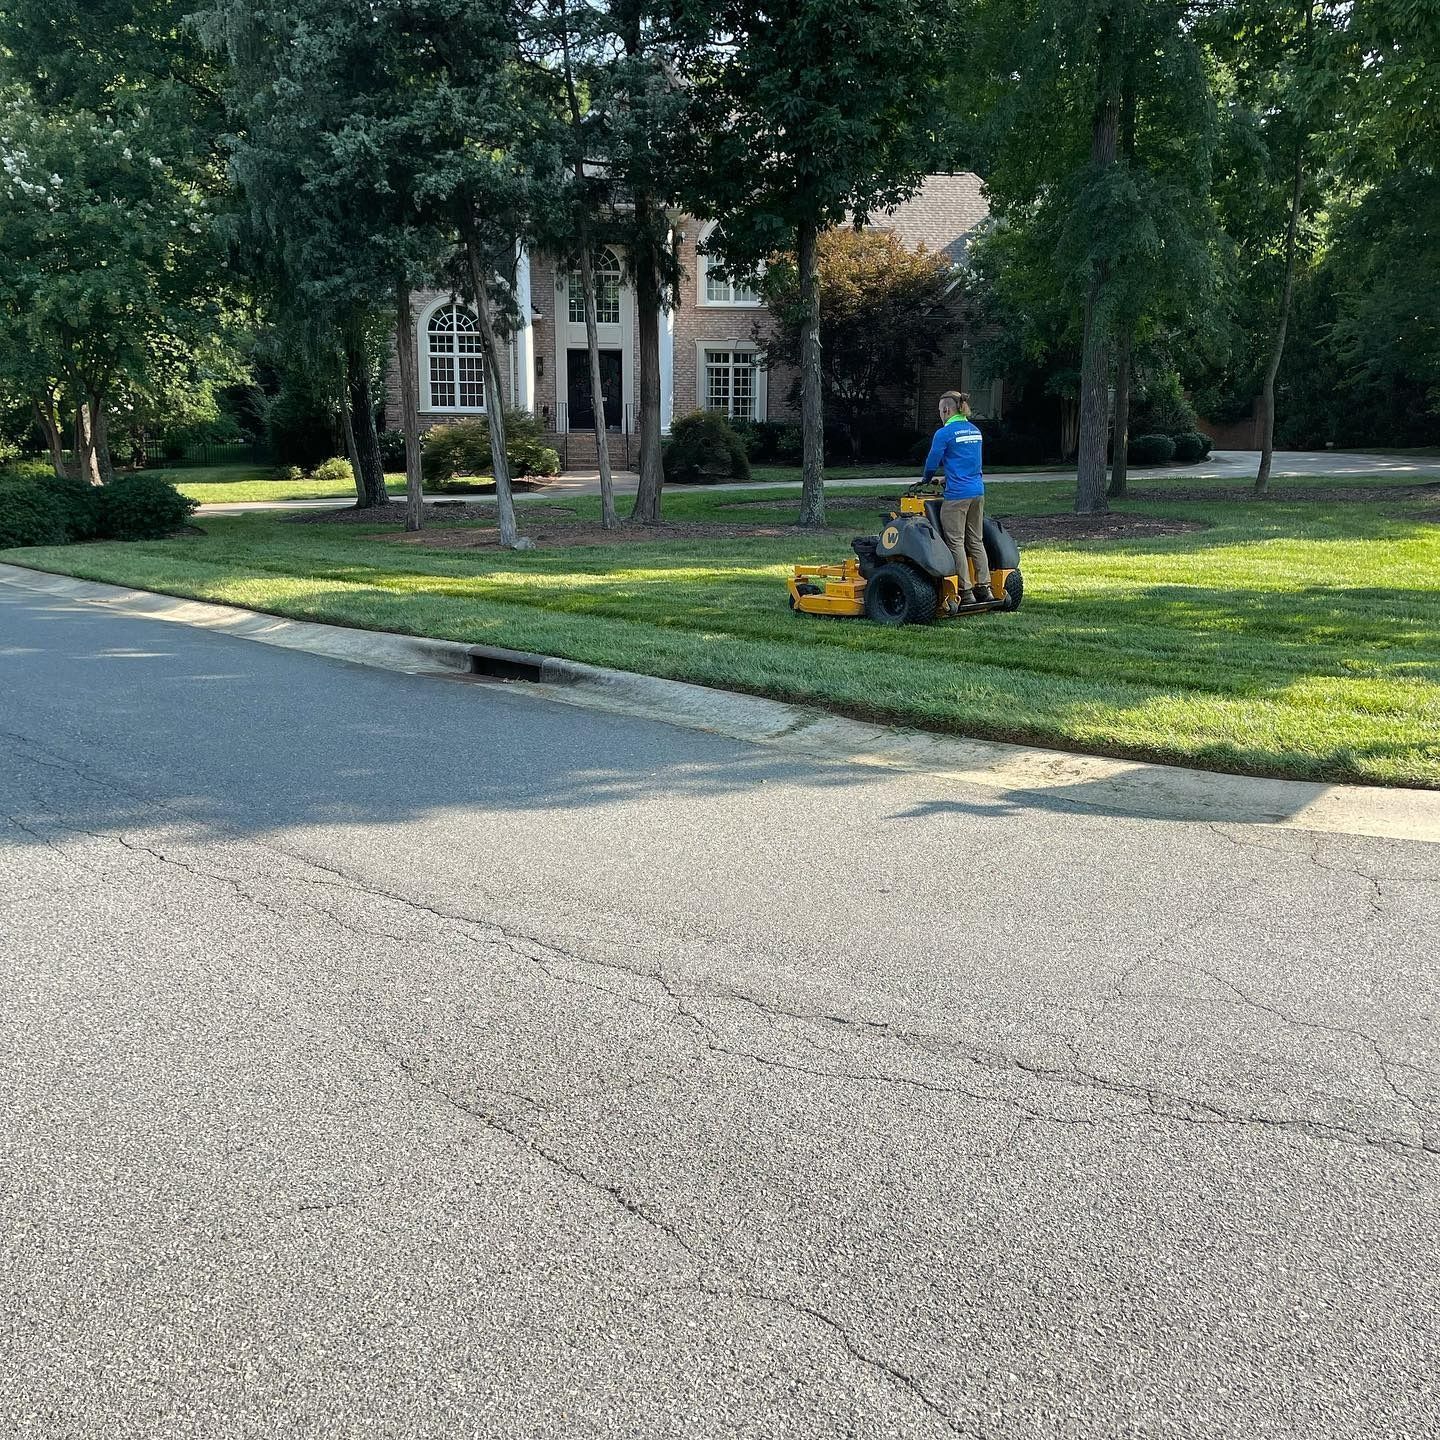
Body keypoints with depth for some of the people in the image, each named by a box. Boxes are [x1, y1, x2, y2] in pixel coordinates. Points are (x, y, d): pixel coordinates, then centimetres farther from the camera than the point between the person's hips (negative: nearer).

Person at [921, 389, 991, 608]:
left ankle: (965, 592, -2)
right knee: (976, 541, 13)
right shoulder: (975, 431, 13)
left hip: (956, 495, -7)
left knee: (956, 543, -1)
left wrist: (926, 480, 17)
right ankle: (984, 588, 13)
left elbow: (932, 462, -4)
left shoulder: (944, 433, -9)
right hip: (978, 492, 7)